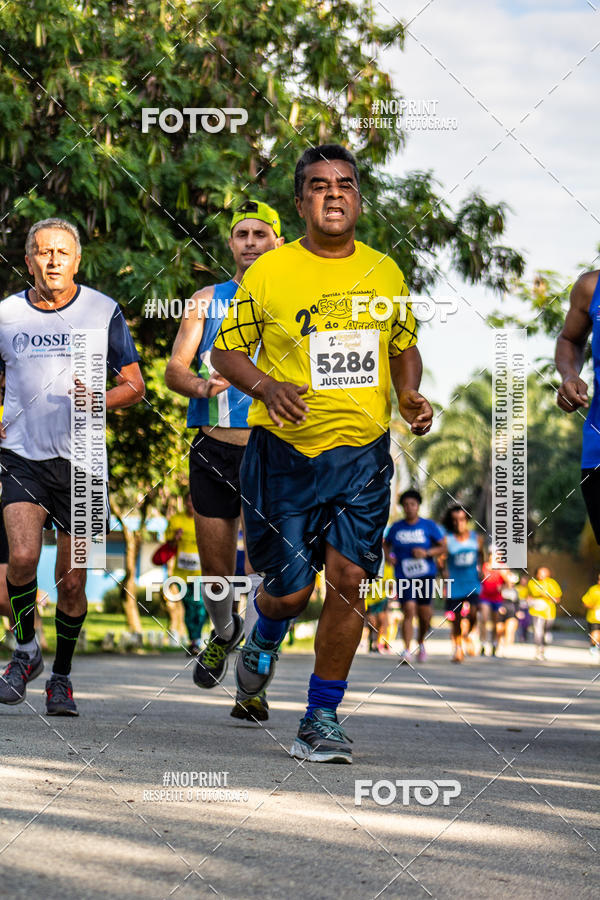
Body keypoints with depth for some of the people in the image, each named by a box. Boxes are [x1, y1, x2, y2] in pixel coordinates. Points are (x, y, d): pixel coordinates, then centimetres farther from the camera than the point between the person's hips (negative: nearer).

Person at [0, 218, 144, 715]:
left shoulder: (104, 312, 1)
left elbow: (134, 385, 5)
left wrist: (100, 399, -16)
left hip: (80, 461, 0)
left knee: (72, 581, 2)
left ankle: (61, 676, 22)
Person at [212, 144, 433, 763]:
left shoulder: (384, 273, 8)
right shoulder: (268, 272, -3)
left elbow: (405, 348, 20)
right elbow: (225, 352, 1)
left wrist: (409, 397, 1)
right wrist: (266, 387, -18)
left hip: (364, 455, 2)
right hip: (285, 454, -2)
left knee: (349, 580, -6)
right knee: (289, 589, 0)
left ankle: (322, 718, 5)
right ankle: (265, 639, 38)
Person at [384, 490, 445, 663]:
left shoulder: (429, 525, 1)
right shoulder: (396, 527, 6)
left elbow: (442, 547, 3)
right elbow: (386, 543, 22)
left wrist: (426, 553, -14)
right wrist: (388, 555, 1)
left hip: (425, 575, 0)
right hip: (404, 576, 0)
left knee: (425, 614, 5)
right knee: (409, 610, -16)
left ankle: (421, 642, 33)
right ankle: (406, 650, -19)